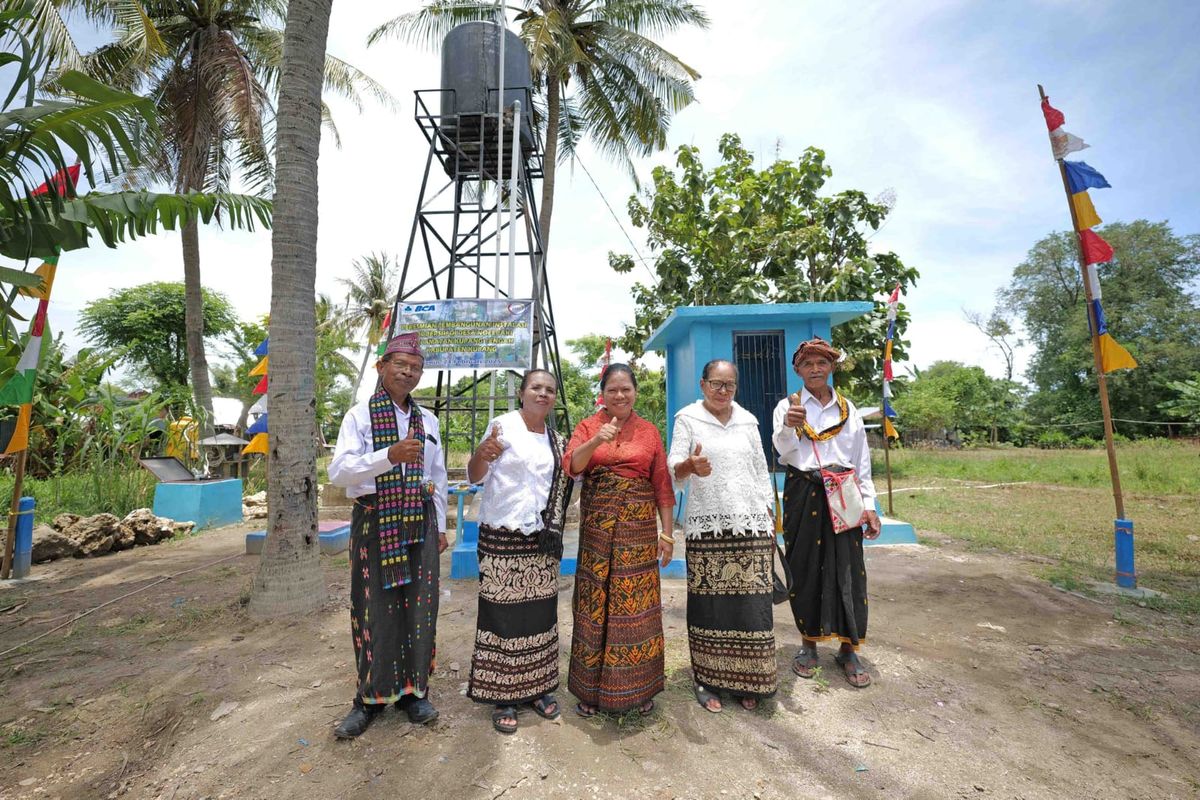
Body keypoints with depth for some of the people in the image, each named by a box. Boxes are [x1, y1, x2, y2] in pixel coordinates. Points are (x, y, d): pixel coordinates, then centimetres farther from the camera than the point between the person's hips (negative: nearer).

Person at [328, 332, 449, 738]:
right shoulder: (360, 415, -3)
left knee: (419, 609, 9)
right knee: (374, 611, 6)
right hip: (374, 523, -3)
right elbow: (338, 471, -15)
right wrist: (390, 454, -29)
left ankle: (413, 691, 27)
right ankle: (371, 696, 26)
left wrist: (440, 526, 14)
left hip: (419, 523, 3)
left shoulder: (427, 420, 9)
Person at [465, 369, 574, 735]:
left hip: (541, 540, 5)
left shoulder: (557, 440, 10)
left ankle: (537, 688, 29)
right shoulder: (503, 425, -6)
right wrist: (483, 453, -28)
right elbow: (474, 477, -8)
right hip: (502, 536, -5)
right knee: (503, 613, 1)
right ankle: (502, 696, 19)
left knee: (540, 613, 12)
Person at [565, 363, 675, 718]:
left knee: (637, 605, 6)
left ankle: (638, 687, 26)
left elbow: (662, 485, 4)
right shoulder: (588, 426, 4)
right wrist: (597, 441, -28)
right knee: (595, 604, 6)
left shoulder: (649, 431, 5)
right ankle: (592, 689, 25)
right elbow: (571, 465, -12)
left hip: (639, 528, 1)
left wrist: (667, 532, 1)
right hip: (597, 527, 0)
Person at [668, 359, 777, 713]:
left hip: (751, 525, 3)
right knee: (709, 602, 0)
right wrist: (690, 466, -31)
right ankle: (707, 680, 18)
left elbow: (761, 472, 16)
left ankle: (747, 681, 21)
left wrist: (771, 520, 12)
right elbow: (674, 467, -8)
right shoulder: (687, 418, 1)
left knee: (751, 602, 4)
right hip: (707, 526, -3)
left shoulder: (747, 421, 12)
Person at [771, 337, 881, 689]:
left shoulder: (847, 408, 9)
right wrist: (789, 426, -38)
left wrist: (869, 505, 5)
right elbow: (784, 450, -16)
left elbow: (862, 460, 10)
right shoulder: (787, 405, 1)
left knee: (848, 570, 2)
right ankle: (808, 643, 23)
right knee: (805, 568, 5)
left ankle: (848, 650, 18)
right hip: (803, 494, -2)